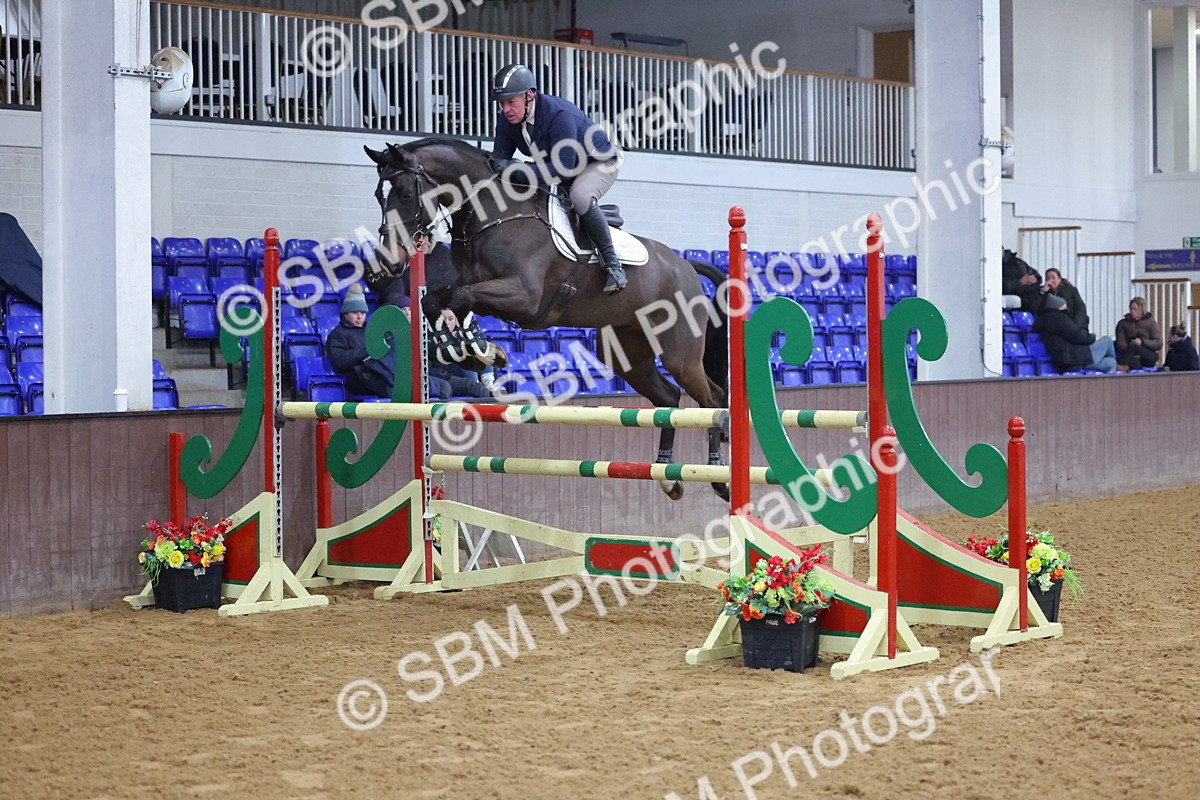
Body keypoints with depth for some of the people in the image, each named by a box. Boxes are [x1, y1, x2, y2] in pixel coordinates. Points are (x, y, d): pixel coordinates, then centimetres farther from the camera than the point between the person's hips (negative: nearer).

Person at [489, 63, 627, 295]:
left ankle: (612, 262, -23)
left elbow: (563, 167, -41)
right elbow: (500, 155, -8)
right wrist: (501, 165, -33)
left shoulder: (559, 115, -37)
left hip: (600, 162, -8)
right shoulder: (507, 120, -14)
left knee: (580, 197, -38)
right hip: (556, 165, 8)